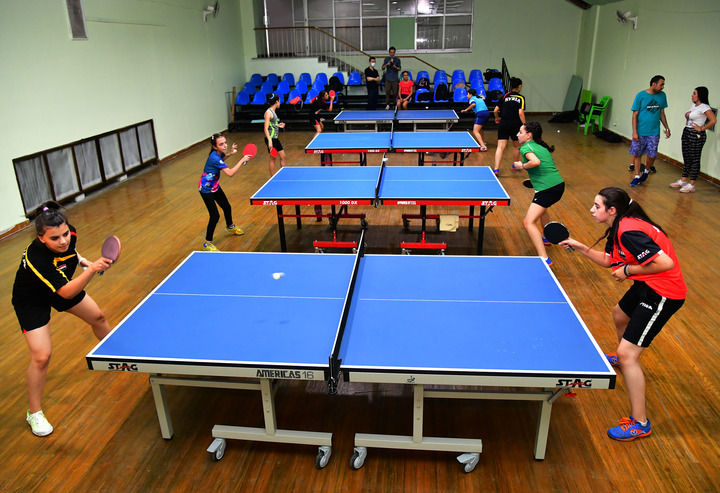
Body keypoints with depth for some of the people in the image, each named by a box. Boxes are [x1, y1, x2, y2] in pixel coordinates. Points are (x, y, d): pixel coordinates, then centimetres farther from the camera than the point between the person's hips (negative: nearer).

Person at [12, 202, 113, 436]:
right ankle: (34, 413, 9)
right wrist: (92, 270, -57)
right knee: (41, 356, -13)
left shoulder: (69, 234, -24)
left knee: (98, 318, 18)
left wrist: (83, 260, -1)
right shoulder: (36, 258, -42)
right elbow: (66, 293, -44)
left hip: (62, 283, 7)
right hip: (31, 300, -6)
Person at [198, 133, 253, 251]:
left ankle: (230, 227, 51)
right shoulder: (214, 158, -32)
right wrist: (242, 160, -30)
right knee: (215, 216, -11)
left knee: (227, 207, 21)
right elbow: (230, 173, -37)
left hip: (215, 186, 9)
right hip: (206, 189, -9)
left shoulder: (219, 153, -6)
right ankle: (207, 244, 2)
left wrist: (230, 153, 5)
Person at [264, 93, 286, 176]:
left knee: (283, 156, 12)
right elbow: (266, 128, -20)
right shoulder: (268, 112, -14)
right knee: (273, 158, -1)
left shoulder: (273, 111, 12)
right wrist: (269, 141, -28)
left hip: (276, 138, 9)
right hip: (271, 138, -9)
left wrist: (278, 125, 18)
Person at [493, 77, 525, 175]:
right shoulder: (521, 98, 0)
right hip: (516, 125, -1)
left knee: (500, 147, -5)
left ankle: (496, 169, -18)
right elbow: (521, 113, -13)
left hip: (503, 124, 2)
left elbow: (495, 110, 5)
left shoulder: (505, 96, 8)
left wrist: (497, 118, 25)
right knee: (516, 146, 21)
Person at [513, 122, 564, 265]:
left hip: (547, 189, -10)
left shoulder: (526, 147, -7)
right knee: (541, 208, 38)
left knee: (528, 222, -14)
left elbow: (536, 162, -26)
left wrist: (522, 166, -10)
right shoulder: (542, 147, 18)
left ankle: (545, 259, -23)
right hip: (559, 184, 10)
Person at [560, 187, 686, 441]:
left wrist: (628, 270, -20)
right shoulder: (618, 229, 5)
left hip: (663, 294, -11)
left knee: (628, 353, -12)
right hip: (648, 286, 11)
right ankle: (621, 358, 66)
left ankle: (640, 423, 0)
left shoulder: (629, 232, -27)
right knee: (620, 314, 35)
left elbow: (665, 263, -31)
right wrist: (581, 248, 6)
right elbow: (609, 260, 15)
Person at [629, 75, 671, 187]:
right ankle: (637, 176, 17)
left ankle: (646, 171, 28)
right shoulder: (641, 95, -7)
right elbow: (635, 115, -7)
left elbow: (662, 113, 15)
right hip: (640, 132, -3)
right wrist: (634, 132, -12)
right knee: (637, 154, 4)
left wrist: (667, 128, 15)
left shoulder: (662, 95, 5)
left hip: (654, 132, 3)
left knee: (652, 155, 0)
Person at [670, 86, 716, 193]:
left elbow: (713, 120, -23)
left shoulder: (704, 107, -13)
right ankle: (683, 181, 22)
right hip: (686, 133, 9)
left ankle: (691, 185, 2)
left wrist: (702, 128, -16)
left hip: (696, 136, -9)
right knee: (686, 158, 14)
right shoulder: (693, 105, 12)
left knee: (694, 159, -2)